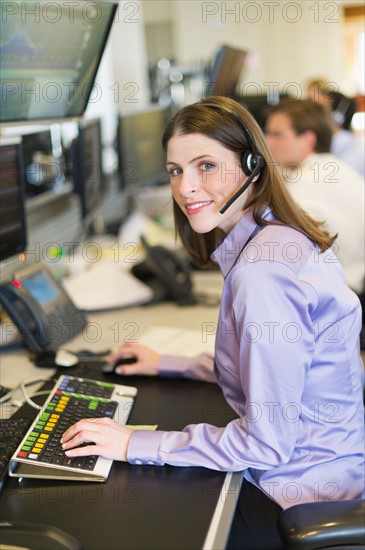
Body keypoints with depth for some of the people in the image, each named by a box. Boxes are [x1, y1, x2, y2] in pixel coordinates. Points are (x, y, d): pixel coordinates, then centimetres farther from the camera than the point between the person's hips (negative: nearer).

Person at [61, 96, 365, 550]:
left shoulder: (262, 270, -28)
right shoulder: (278, 239, 3)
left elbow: (268, 442, -25)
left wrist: (137, 444, -20)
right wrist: (167, 366, 18)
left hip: (300, 492, -9)